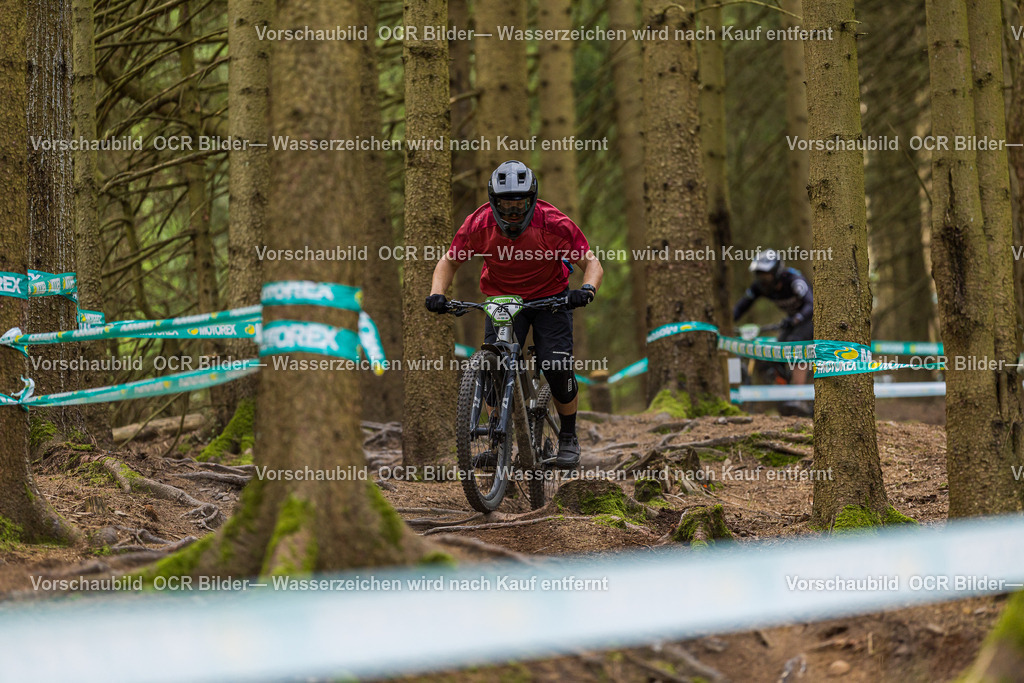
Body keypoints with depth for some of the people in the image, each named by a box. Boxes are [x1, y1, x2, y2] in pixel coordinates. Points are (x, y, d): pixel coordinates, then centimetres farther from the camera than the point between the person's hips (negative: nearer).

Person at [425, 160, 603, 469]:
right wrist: (437, 294, -21)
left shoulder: (554, 223, -25)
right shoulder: (479, 224, -19)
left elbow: (591, 262, -17)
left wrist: (587, 289, -38)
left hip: (550, 297, -2)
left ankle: (568, 438, 7)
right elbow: (450, 260, -4)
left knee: (558, 368, -15)